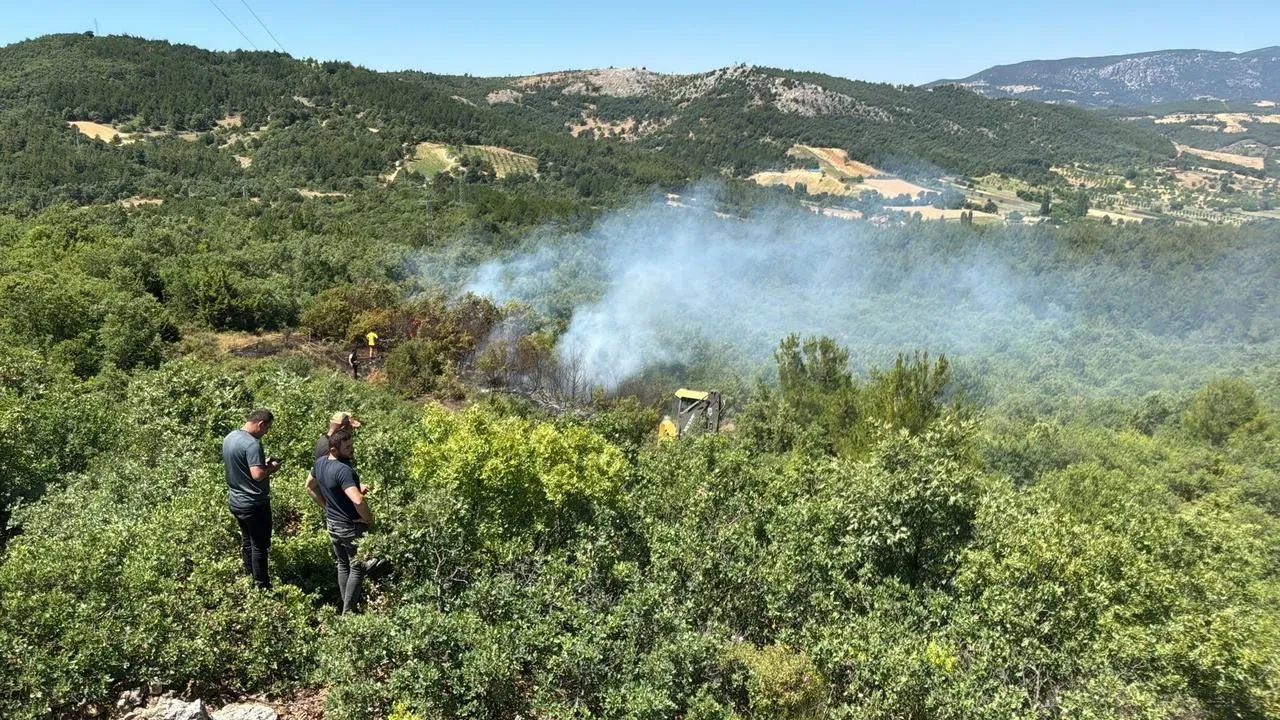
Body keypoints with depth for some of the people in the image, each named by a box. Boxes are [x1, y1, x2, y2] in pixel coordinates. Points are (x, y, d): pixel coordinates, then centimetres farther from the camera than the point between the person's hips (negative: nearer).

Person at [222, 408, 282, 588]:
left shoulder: (229, 437, 4)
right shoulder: (252, 444, -25)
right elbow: (257, 475, -31)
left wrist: (263, 463, 10)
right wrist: (272, 468, -12)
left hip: (235, 501, 9)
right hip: (254, 504, -9)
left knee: (247, 541, 23)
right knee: (260, 545, 5)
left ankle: (249, 577, 35)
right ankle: (261, 585, 14)